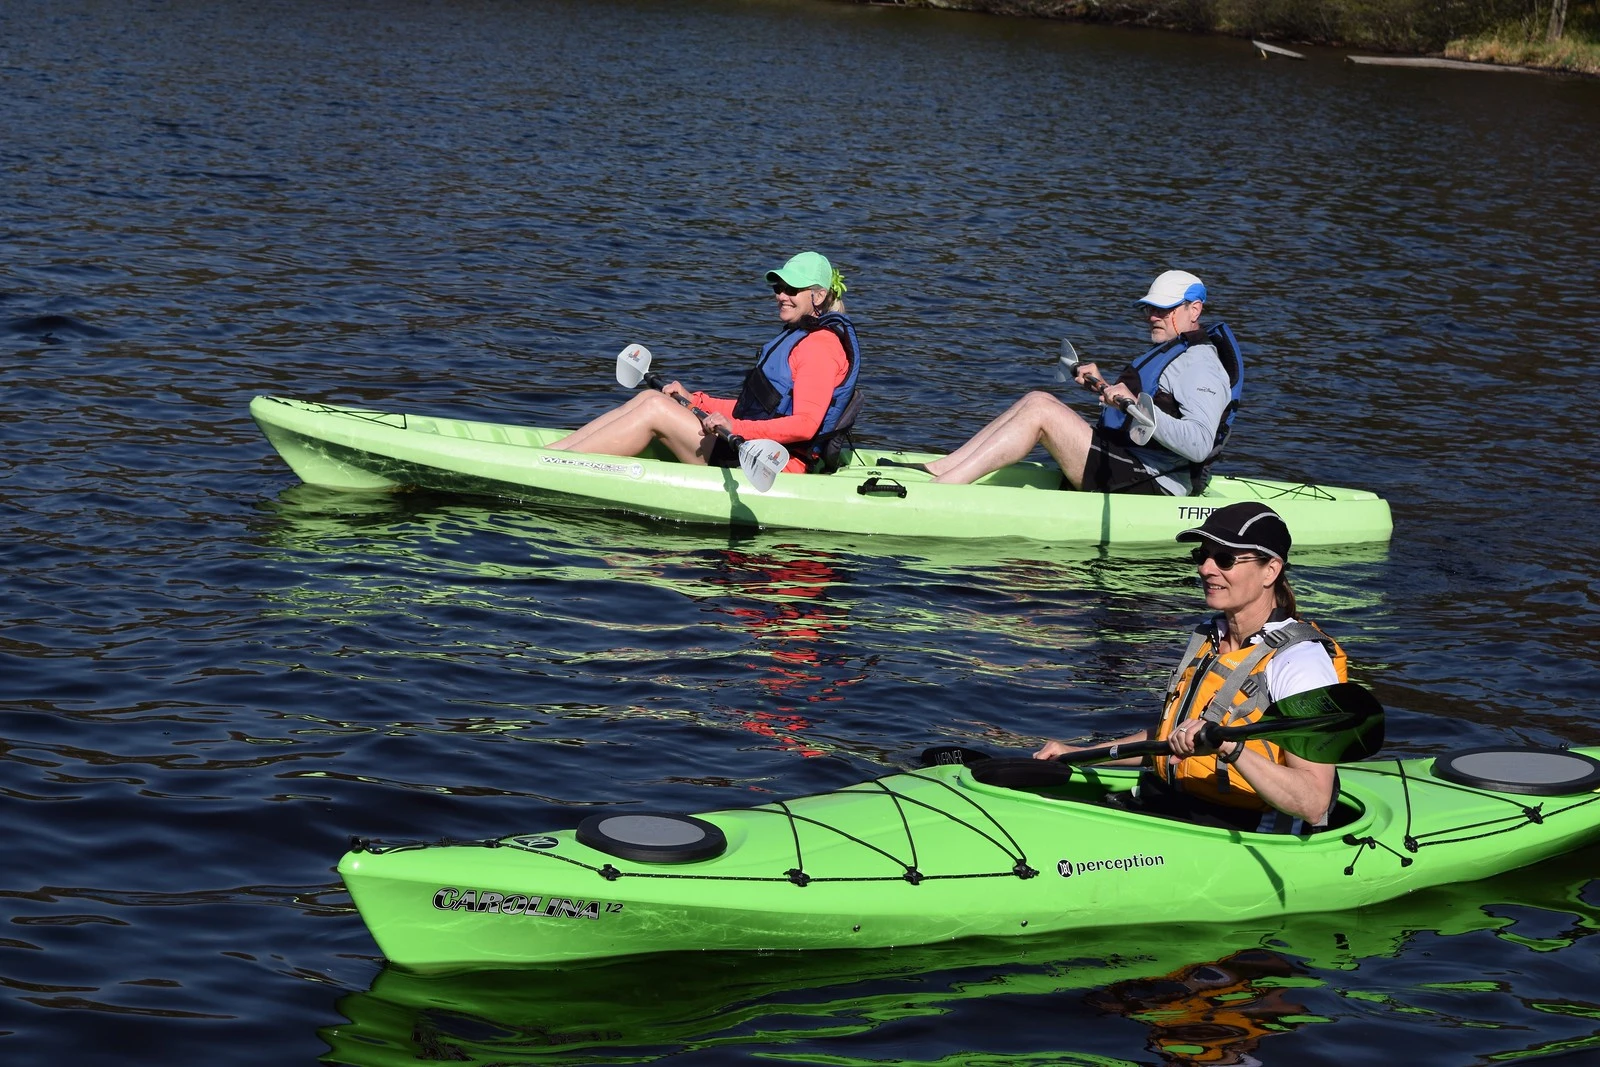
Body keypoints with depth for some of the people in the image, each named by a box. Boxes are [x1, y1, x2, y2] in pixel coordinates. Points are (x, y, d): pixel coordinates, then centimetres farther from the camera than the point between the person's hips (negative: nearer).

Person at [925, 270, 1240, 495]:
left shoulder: (1201, 366, -13)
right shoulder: (1169, 353, 21)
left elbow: (1200, 444, -28)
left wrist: (1138, 404, -36)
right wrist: (1104, 387, 23)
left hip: (1144, 487, -11)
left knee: (1040, 409, -17)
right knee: (1039, 399, 9)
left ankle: (935, 489, -24)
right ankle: (939, 469, 0)